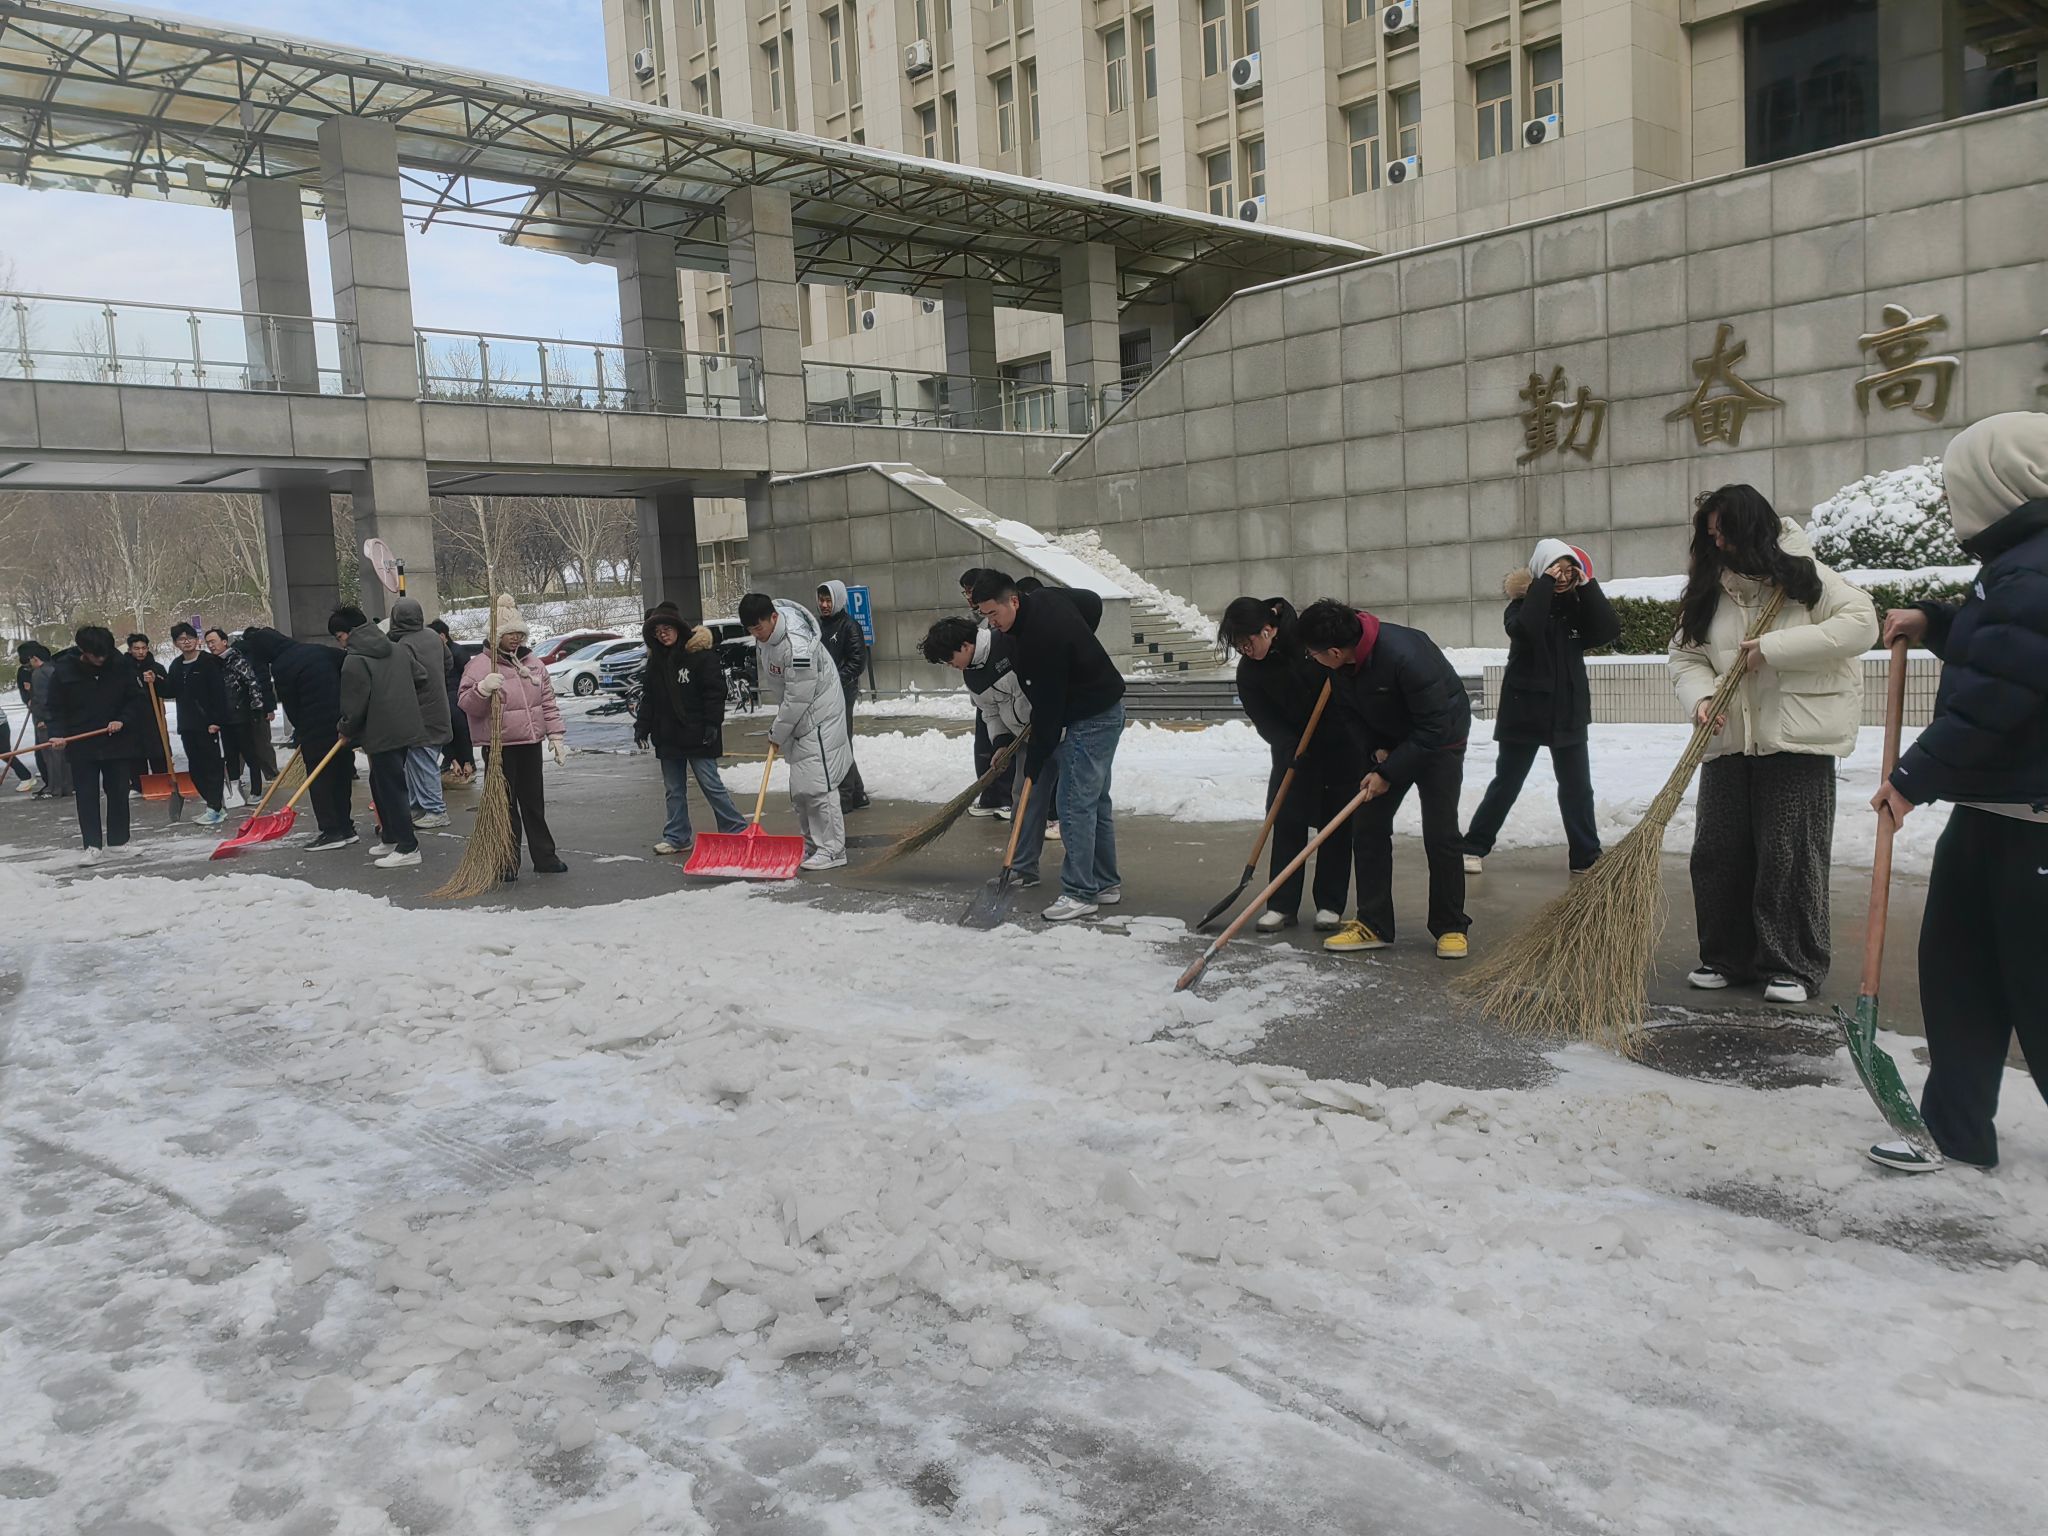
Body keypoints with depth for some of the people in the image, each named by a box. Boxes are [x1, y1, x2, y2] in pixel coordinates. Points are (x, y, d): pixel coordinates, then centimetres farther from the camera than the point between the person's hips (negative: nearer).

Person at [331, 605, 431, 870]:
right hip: (404, 727, 9)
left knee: (391, 787, -5)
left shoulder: (354, 660, -13)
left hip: (382, 734, -9)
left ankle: (408, 848, -5)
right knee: (381, 784, 20)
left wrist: (346, 728, 3)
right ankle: (392, 838, 26)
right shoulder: (397, 650, 11)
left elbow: (355, 703, -13)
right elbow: (421, 677, 18)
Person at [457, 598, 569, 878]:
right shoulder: (480, 664, -5)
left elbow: (548, 702, 13)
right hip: (500, 747, -5)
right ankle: (508, 864, 8)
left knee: (534, 803, 12)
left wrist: (555, 735, 7)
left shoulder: (532, 663, 11)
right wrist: (483, 689, -30)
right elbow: (465, 703, -11)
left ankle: (544, 857, 19)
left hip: (530, 743, 5)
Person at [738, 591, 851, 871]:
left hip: (818, 715, -9)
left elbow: (798, 698, -24)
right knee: (799, 788, 14)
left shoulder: (797, 647, -30)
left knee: (817, 784, -12)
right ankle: (810, 845, 23)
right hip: (796, 716, 9)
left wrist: (777, 733, -12)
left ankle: (832, 850, -7)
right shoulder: (765, 633, -2)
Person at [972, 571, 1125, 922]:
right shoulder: (1044, 599, 1)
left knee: (1074, 804, -10)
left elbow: (1047, 708, -24)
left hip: (1092, 719, -11)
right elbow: (1092, 602, 20)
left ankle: (1080, 893, -5)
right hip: (1102, 711, 11)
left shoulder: (1040, 638, -28)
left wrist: (1033, 767, -17)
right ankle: (1106, 884, 22)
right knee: (1095, 800, 14)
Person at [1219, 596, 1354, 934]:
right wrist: (1294, 749, -27)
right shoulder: (1248, 672, -11)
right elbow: (1265, 723, -14)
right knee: (1287, 821, -2)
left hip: (1344, 740, -2)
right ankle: (1282, 905, 5)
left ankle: (1330, 906, 9)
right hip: (1295, 749, 2)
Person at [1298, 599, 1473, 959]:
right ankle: (1373, 925, 7)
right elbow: (1347, 710, 1)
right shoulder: (1343, 663, -17)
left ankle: (1452, 928, 5)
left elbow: (1433, 729, -31)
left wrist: (1388, 773, -26)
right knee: (1367, 825, 0)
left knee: (1440, 834, -11)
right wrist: (1374, 749, -14)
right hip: (1385, 742, 6)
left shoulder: (1406, 656, -37)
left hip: (1439, 740, -6)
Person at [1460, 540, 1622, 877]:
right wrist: (1545, 583, -24)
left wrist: (1587, 585, -14)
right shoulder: (1523, 603, -6)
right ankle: (1474, 847, 17)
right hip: (1524, 712, -3)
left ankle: (1586, 858, 14)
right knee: (1506, 784, 5)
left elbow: (1610, 630, -12)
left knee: (1577, 788, 6)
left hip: (1568, 713, 4)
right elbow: (1524, 628, -30)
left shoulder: (1576, 606, 5)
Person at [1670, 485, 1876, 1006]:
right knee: (1717, 852, 6)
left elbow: (1861, 624, -14)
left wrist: (1774, 648, -19)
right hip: (1729, 743, 5)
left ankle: (1793, 967, 9)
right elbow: (1687, 657, 8)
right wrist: (1701, 698, -13)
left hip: (1796, 741, -5)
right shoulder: (1709, 591, 10)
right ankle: (1726, 957, 20)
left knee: (1790, 856, -3)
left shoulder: (1804, 577, -4)